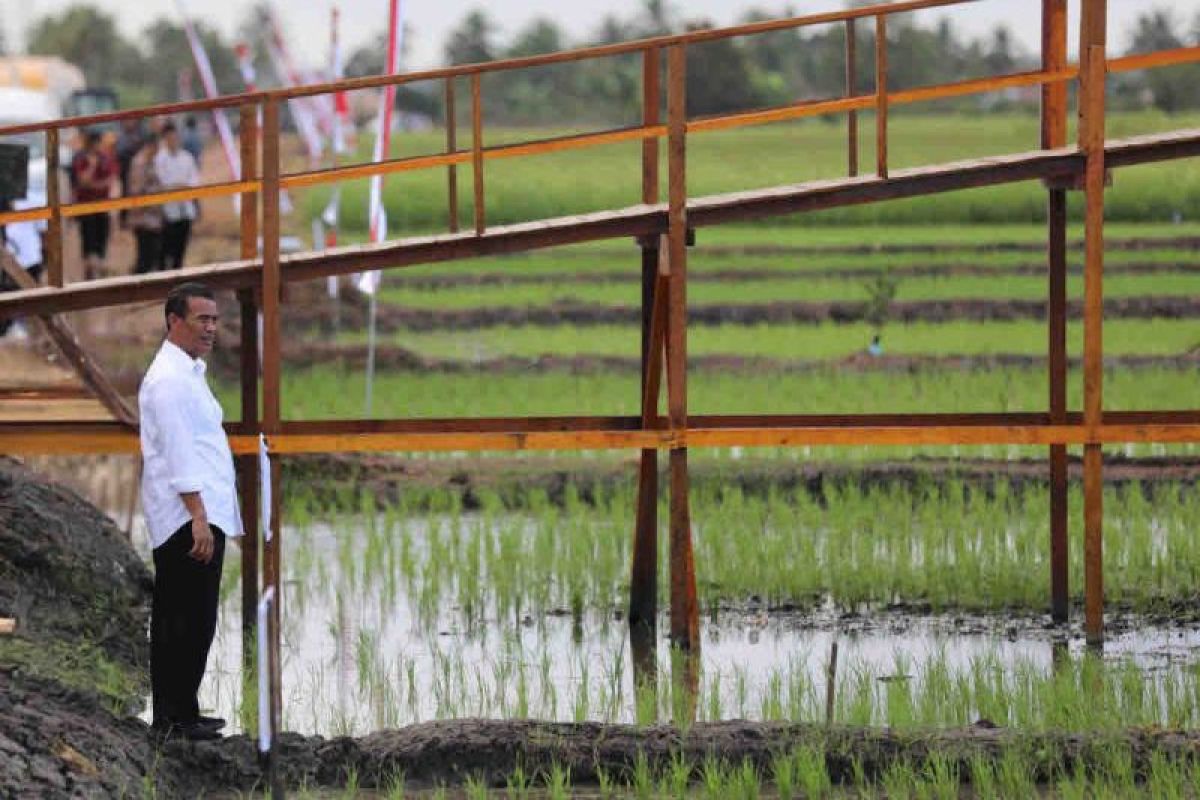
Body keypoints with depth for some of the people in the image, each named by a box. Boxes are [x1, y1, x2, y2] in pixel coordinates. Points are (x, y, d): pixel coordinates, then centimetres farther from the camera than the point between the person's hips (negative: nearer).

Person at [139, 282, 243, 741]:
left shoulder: (187, 373, 19)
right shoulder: (169, 380, -14)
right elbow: (178, 455, -20)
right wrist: (199, 518, -23)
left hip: (200, 518, 10)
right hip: (188, 519, -10)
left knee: (181, 622, 12)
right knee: (190, 621, -10)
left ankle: (176, 715, 16)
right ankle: (176, 718, -9)